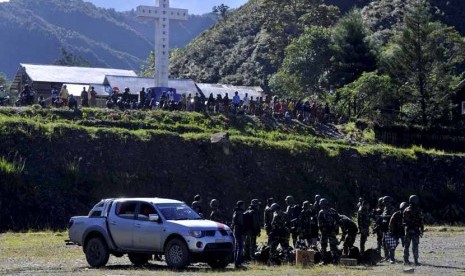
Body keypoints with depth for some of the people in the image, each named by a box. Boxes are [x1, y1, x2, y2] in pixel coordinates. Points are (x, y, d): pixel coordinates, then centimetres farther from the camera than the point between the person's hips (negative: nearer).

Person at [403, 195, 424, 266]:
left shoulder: (406, 210, 6)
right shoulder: (417, 210, -9)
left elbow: (403, 220, 10)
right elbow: (421, 221, -9)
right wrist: (421, 230, -3)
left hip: (407, 230, 4)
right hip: (415, 230, -4)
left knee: (406, 245, 10)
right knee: (415, 246, -3)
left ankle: (406, 260, 11)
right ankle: (416, 261, -5)